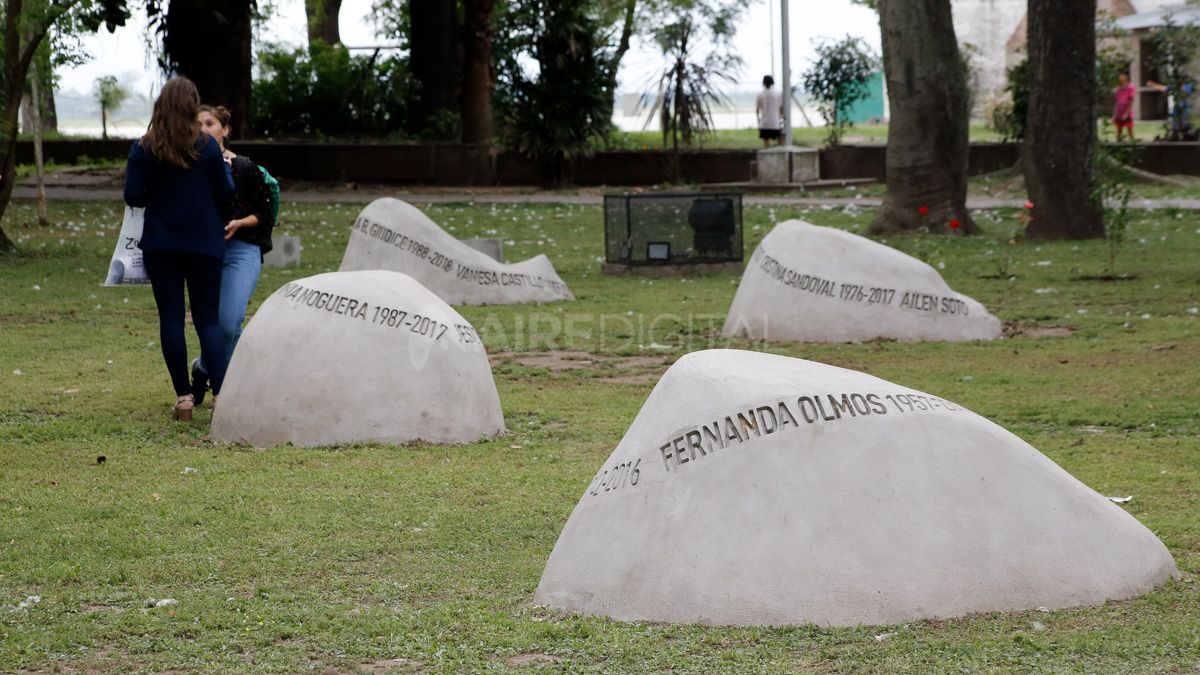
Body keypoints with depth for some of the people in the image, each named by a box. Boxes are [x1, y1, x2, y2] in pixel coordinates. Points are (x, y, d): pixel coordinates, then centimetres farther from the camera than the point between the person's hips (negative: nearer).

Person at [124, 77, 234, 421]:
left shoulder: (143, 149, -4)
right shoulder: (207, 146, -6)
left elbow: (133, 197, -5)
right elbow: (225, 194, -3)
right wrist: (226, 168, 16)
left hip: (160, 245, 0)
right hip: (204, 244, 0)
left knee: (171, 318, 6)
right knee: (208, 319, 5)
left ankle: (183, 397, 4)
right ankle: (220, 392, -10)